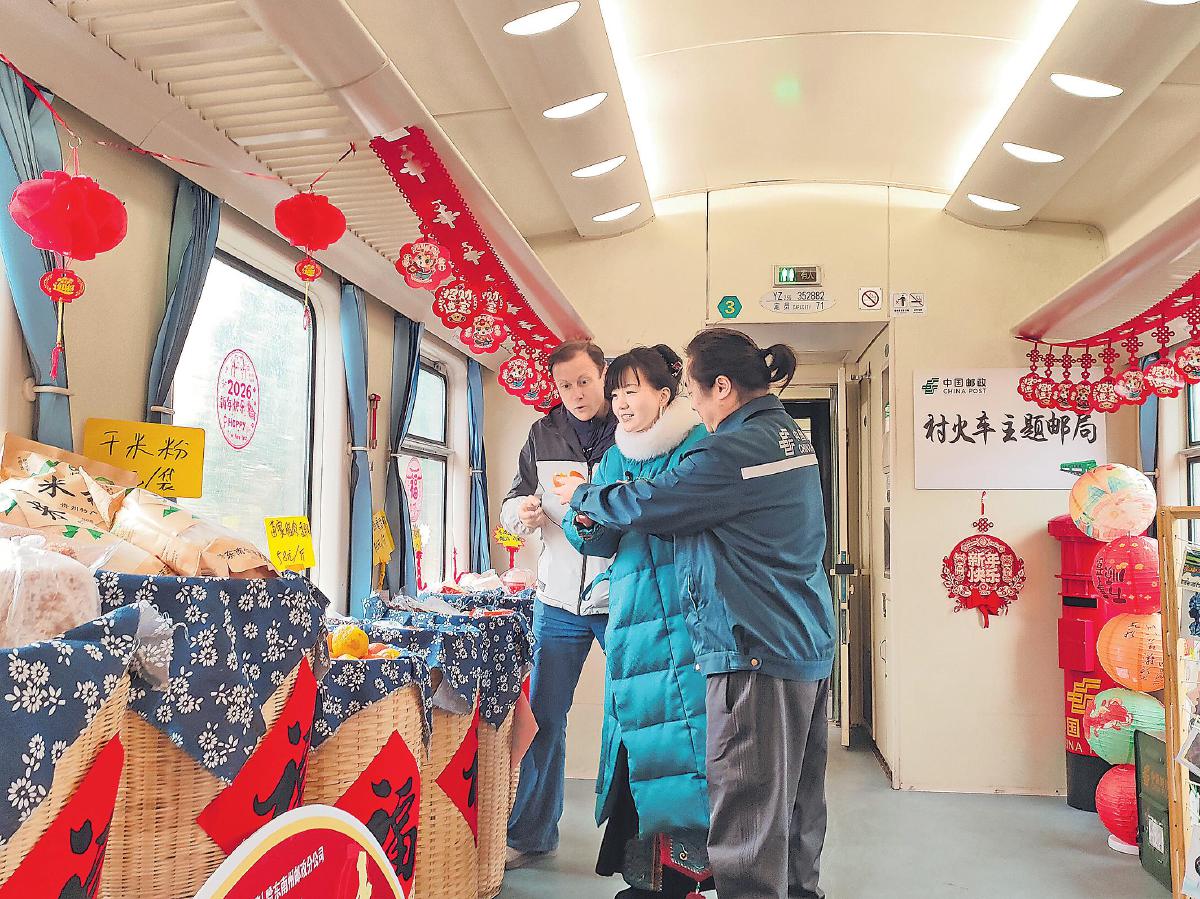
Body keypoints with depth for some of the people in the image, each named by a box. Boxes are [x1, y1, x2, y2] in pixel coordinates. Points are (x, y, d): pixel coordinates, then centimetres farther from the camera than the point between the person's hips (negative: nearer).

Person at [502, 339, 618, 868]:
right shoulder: (544, 435, 6)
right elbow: (513, 503, 11)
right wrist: (524, 512, -13)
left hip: (622, 599, -3)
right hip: (559, 600, 3)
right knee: (543, 716, 9)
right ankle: (532, 834, 24)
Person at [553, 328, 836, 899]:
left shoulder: (734, 450, -18)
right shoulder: (790, 436, 13)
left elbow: (646, 504, -11)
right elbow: (704, 506, 19)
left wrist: (582, 495, 9)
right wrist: (603, 511, 16)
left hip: (756, 651, -10)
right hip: (809, 644, 10)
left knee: (748, 817, -3)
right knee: (796, 803, 18)